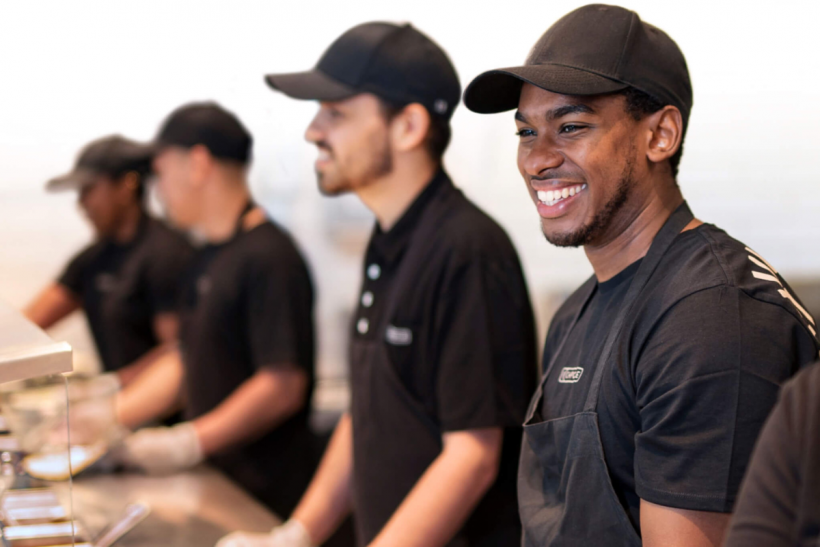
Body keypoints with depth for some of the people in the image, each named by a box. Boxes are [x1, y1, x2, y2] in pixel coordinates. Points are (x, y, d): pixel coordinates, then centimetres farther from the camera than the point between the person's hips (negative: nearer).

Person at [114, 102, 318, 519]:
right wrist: (108, 416, 12)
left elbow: (284, 386, -21)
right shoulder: (207, 258, 13)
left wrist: (189, 443, -21)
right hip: (216, 481, 8)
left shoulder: (268, 258, -16)